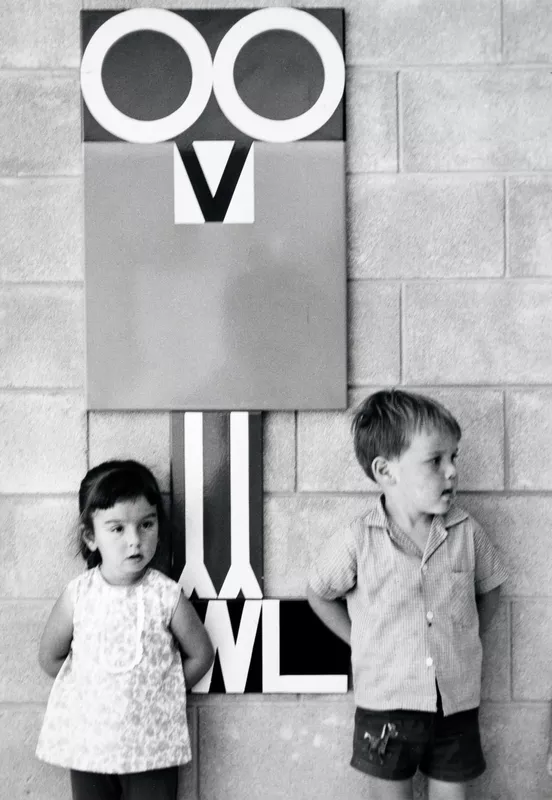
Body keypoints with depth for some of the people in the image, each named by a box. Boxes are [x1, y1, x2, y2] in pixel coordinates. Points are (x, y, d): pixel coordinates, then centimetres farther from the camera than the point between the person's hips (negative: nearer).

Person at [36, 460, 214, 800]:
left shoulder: (167, 595, -14)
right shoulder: (78, 594, -10)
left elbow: (201, 655, -2)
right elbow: (50, 656, 3)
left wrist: (162, 691, 0)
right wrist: (94, 692, 3)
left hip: (152, 745, -1)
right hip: (88, 742, 2)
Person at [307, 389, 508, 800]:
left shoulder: (467, 533, -7)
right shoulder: (359, 542, -14)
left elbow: (489, 590, 11)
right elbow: (319, 594, 2)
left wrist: (461, 643, 5)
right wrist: (363, 643, 1)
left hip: (457, 705, 2)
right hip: (386, 704, -2)